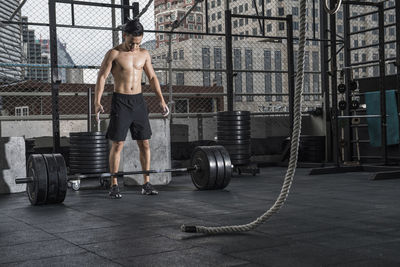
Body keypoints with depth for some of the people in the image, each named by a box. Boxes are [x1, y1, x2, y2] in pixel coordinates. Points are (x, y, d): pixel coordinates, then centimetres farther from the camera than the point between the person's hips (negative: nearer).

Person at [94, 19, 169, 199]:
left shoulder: (144, 54, 9)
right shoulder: (114, 54, -4)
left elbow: (152, 78, 14)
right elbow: (102, 77, -9)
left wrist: (161, 100, 6)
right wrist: (97, 102, -20)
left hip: (139, 101, 4)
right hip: (120, 101, -4)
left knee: (144, 143, 3)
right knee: (117, 144, -4)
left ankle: (146, 183, 11)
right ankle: (114, 185, 3)